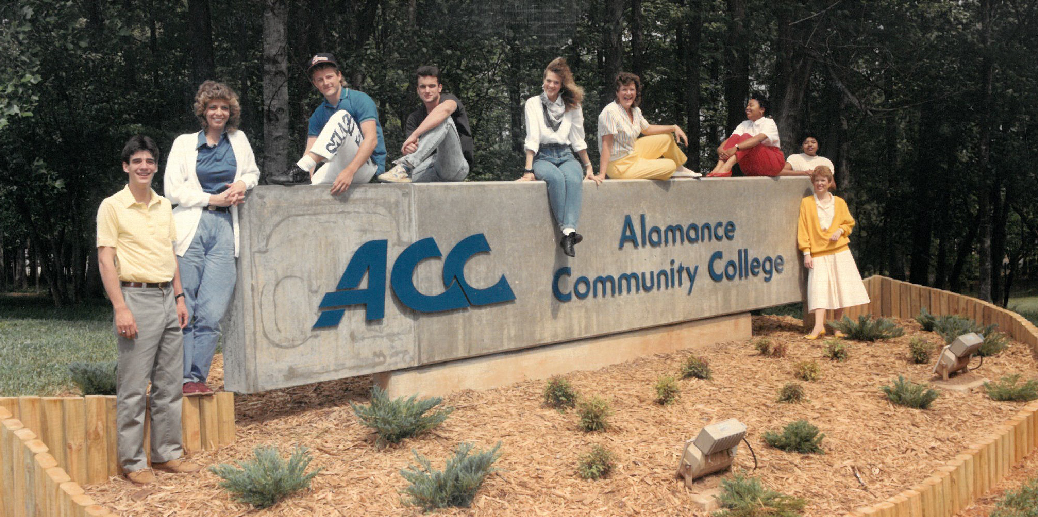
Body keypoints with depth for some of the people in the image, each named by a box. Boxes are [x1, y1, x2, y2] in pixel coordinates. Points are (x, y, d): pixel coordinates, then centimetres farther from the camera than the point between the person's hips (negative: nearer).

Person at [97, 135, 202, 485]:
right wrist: (120, 308, -16)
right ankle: (133, 462, 5)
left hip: (167, 298, 7)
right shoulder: (112, 206, -5)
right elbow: (105, 260, -9)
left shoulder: (164, 205, 14)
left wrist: (179, 297, 13)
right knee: (133, 387, -3)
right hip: (137, 298, -6)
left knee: (169, 384, 11)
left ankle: (167, 453, 20)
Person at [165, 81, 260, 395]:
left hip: (223, 230, 2)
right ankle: (183, 378, 1)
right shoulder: (185, 143, 8)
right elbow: (172, 190, 2)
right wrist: (213, 199, -6)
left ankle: (197, 377, -1)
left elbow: (253, 172, 29)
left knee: (212, 313, -7)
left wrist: (243, 183, 6)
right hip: (190, 230, -2)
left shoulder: (238, 140, 16)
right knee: (183, 310, -5)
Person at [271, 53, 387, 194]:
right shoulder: (318, 115, 12)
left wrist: (349, 171, -32)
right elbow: (310, 151, 2)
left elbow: (371, 140, -18)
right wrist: (308, 176, -20)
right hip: (339, 165, 4)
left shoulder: (360, 100, -5)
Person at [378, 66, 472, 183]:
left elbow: (444, 110, -28)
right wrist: (408, 149, -27)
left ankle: (406, 164, -40)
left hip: (455, 167, -4)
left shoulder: (448, 99, 1)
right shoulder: (414, 118, 14)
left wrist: (414, 135, -34)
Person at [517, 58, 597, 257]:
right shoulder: (533, 104, 6)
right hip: (543, 157, -2)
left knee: (573, 178, -35)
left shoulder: (572, 106, 13)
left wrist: (589, 169, 15)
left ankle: (569, 230, -49)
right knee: (555, 177, -38)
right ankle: (568, 231, -43)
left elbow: (578, 140, 17)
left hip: (566, 156, 2)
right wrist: (528, 171, -11)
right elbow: (532, 139, -2)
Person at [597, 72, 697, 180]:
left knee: (666, 138, 17)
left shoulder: (635, 110, 3)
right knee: (670, 166, -7)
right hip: (620, 166, -9)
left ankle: (680, 169, 37)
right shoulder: (610, 112, -24)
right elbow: (606, 144, -27)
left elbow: (647, 129, 20)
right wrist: (602, 174, -32)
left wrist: (674, 128, 14)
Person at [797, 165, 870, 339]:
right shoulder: (806, 203, 4)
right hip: (818, 253, -2)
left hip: (839, 251, 2)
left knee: (841, 287, 1)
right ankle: (819, 325, -21)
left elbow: (849, 223, 15)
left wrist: (840, 231, -8)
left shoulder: (839, 203, 9)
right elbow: (803, 229, 2)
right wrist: (806, 252, -5)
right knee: (818, 287, -13)